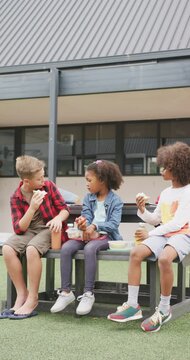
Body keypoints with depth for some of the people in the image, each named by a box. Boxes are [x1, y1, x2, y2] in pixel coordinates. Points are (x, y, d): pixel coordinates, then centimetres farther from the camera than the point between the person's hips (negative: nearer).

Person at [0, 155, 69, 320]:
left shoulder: (49, 186, -2)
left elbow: (64, 208, 1)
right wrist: (32, 208, -21)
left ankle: (32, 299, -21)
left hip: (49, 228, -3)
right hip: (28, 230, 3)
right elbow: (19, 229, -9)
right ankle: (22, 294, -13)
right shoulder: (16, 198, -2)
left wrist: (58, 218, -23)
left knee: (32, 249, -34)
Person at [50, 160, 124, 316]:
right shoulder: (88, 198, 15)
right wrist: (83, 223, -20)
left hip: (105, 236, -5)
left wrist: (95, 226, -25)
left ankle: (88, 293, -28)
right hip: (88, 234, 5)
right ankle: (66, 292, -17)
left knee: (89, 248, -38)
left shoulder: (115, 201, -1)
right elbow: (86, 217, 5)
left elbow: (114, 223, -12)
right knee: (66, 248, -23)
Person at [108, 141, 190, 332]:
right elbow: (157, 219, 21)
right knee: (135, 253, -19)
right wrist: (142, 211, 1)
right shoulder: (165, 193, 17)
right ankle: (132, 305, -17)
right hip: (162, 235, 7)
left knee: (164, 258, -37)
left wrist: (150, 233, -11)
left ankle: (164, 309, -21)